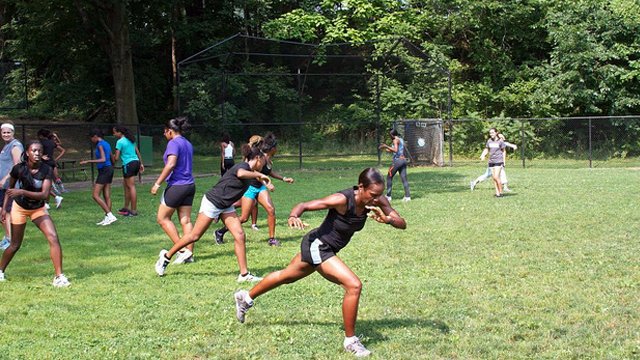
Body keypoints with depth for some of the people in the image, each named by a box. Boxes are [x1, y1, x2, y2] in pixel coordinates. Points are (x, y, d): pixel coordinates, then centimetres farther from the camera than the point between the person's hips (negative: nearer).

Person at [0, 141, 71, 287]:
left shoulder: (47, 170, -20)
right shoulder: (19, 169, -19)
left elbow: (44, 194, -28)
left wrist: (22, 192, -38)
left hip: (39, 209, 1)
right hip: (20, 208, -1)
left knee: (53, 238, -17)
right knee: (15, 245, 8)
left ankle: (59, 277, -13)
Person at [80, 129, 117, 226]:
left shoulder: (100, 145, -12)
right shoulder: (106, 144, 14)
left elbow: (103, 159, -23)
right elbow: (112, 158, 23)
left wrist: (88, 161, -23)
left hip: (104, 170, -9)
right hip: (109, 169, 9)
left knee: (95, 195, -8)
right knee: (106, 196, 9)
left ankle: (110, 216, -14)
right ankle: (107, 218, 8)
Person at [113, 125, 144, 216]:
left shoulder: (120, 142, -9)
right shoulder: (130, 140, 15)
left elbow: (116, 158, -11)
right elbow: (137, 152, 17)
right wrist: (141, 163, 21)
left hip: (128, 164, -8)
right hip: (136, 162, 8)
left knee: (131, 187, -5)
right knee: (126, 184, 18)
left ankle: (134, 210, -4)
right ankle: (126, 207, 25)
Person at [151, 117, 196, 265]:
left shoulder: (174, 143, -11)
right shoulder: (188, 144, 15)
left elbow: (171, 164, -22)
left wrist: (157, 183, -20)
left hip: (176, 185, -8)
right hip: (189, 185, 8)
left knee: (163, 218, 3)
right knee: (185, 220, 7)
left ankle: (182, 250, -4)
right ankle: (189, 254, 4)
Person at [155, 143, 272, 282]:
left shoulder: (249, 169, 6)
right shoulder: (243, 166, -21)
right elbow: (241, 173, -48)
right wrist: (259, 175, -39)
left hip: (226, 206, 9)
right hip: (212, 202, -9)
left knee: (240, 236, -5)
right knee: (194, 236, 2)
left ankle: (244, 274, -2)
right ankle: (166, 256, 21)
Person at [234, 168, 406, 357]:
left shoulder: (377, 201, -14)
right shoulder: (342, 200, -31)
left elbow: (402, 224, -14)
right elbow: (303, 205, -27)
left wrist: (387, 219, -35)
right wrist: (293, 217, -48)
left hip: (326, 248, 8)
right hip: (317, 246, -8)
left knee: (286, 276, 28)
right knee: (354, 285, -21)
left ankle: (245, 298, 51)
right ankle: (350, 340, -4)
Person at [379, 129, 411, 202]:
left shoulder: (395, 140, -8)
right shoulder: (401, 139, 18)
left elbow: (395, 150, -22)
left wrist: (386, 146, -17)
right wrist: (385, 148, 30)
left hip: (397, 160, -8)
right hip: (403, 160, 8)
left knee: (389, 177, 3)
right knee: (404, 178, 4)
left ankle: (388, 196, 2)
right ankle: (407, 196, -3)